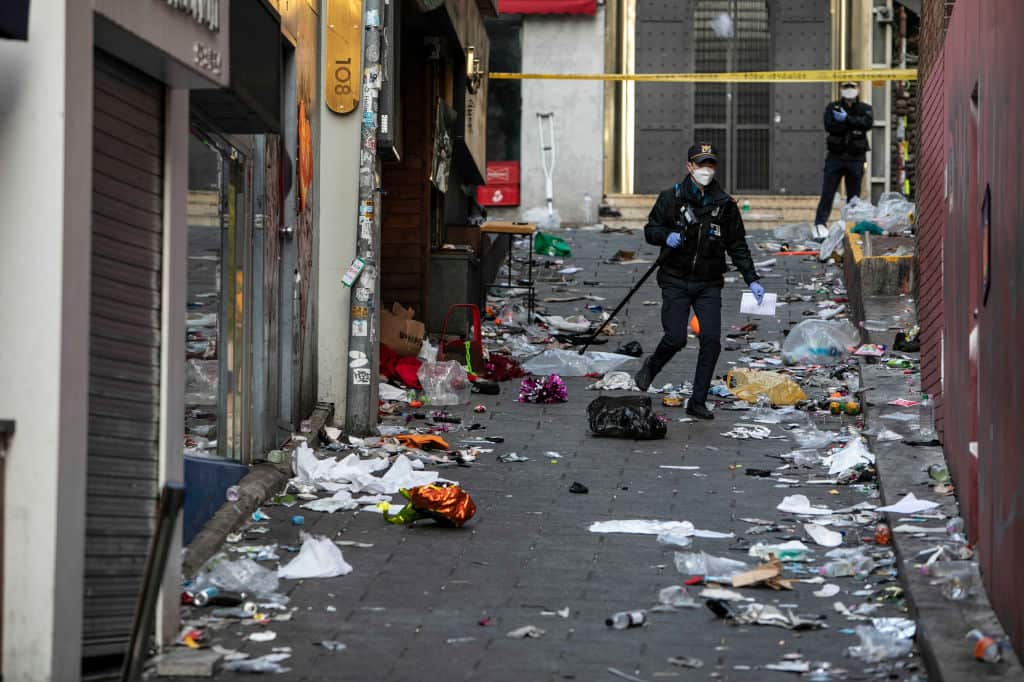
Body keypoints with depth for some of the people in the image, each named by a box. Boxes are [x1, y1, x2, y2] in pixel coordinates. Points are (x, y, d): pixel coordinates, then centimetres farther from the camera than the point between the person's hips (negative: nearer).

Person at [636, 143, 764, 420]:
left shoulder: (725, 204, 3)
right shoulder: (671, 197, -1)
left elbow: (738, 246, 10)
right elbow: (650, 230, 5)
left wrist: (752, 280, 2)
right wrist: (666, 236, -18)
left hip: (709, 285, 2)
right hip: (675, 281, -2)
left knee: (711, 340, -10)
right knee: (676, 338, -11)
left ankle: (698, 402, 0)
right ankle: (650, 367, 23)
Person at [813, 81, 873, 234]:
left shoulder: (864, 108, 9)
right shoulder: (832, 107, 8)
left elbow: (868, 123, -13)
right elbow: (830, 126, -11)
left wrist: (846, 119, -17)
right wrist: (853, 124, -13)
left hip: (856, 158, 1)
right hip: (836, 156, -1)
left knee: (854, 195, 4)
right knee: (827, 192, -8)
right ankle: (820, 223, -10)